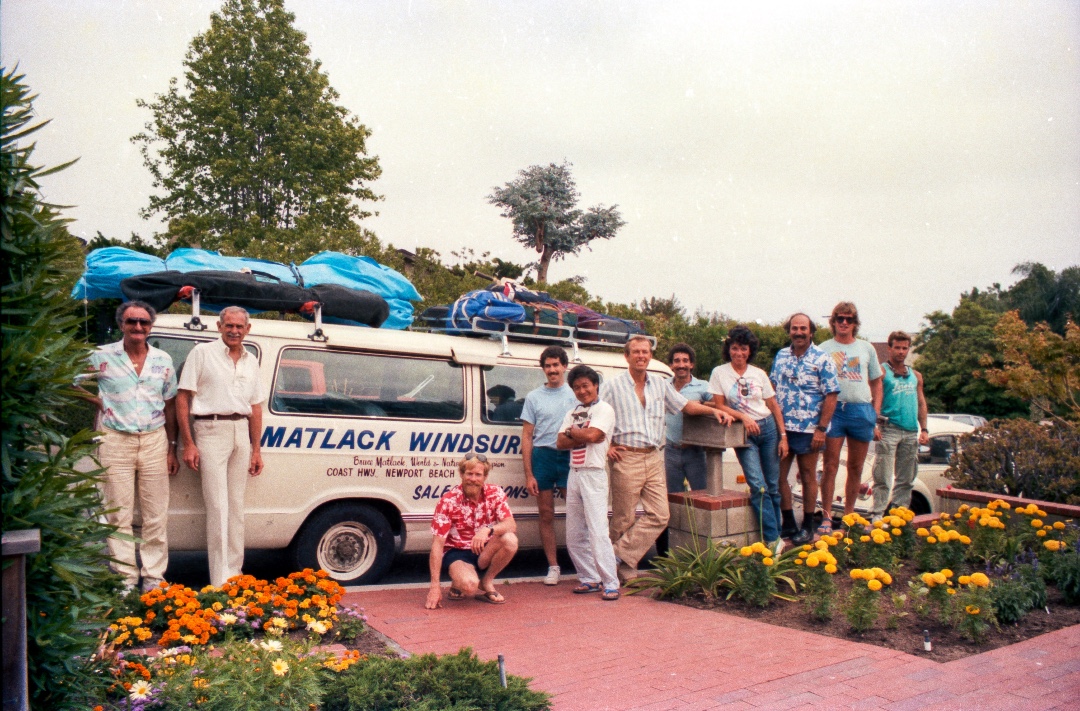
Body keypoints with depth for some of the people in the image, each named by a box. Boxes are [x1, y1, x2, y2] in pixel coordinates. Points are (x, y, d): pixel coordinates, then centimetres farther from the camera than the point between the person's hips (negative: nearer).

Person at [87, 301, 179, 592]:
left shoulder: (163, 360, 6)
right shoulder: (101, 357, -2)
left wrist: (172, 448, 8)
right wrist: (102, 405, -4)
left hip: (154, 440, 2)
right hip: (116, 441, -2)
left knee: (156, 516, 5)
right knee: (119, 516, 3)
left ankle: (154, 576, 15)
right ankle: (125, 579, 11)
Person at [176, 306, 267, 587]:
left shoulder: (251, 362, 14)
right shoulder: (202, 353, -2)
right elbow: (183, 399, -5)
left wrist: (256, 450, 12)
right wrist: (188, 444, -12)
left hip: (241, 432, 5)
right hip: (211, 430, -5)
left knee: (236, 506, 10)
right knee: (218, 507, -7)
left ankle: (234, 573, 20)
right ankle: (221, 581, -3)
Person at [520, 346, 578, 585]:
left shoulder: (576, 393, 8)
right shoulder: (534, 397, 10)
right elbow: (527, 436, 7)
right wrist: (528, 474, 0)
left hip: (570, 456, -1)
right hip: (543, 456, 1)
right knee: (546, 514, 5)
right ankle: (553, 566, 14)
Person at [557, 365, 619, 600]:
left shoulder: (604, 409, -2)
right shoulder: (572, 413, 17)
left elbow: (592, 435, -18)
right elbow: (561, 442, 5)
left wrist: (572, 431, -1)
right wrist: (583, 438, -10)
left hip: (593, 473, -7)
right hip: (574, 474, 7)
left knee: (598, 532, -12)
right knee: (574, 535, 7)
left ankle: (610, 584, -8)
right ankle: (590, 579, 16)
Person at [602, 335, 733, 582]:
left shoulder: (660, 385, 15)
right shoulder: (612, 386, 1)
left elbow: (685, 405, 23)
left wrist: (715, 411, 10)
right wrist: (605, 447, -8)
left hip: (653, 459, 5)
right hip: (626, 459, -5)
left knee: (659, 515, -4)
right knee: (624, 520, -1)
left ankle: (621, 558, 1)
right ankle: (627, 571, 9)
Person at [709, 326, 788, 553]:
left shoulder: (759, 374, 7)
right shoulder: (719, 373, 1)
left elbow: (774, 406, 9)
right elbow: (720, 406, -1)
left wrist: (783, 435, 3)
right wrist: (744, 417, -15)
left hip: (768, 428, 3)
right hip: (743, 433, -3)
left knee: (773, 485, 3)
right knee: (758, 486, -14)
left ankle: (775, 535, 13)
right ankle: (773, 538, -12)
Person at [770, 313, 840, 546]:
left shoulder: (822, 359, -6)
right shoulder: (781, 356, 9)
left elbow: (831, 396, -9)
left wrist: (821, 428, -15)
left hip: (807, 429, -5)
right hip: (780, 427, 5)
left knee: (808, 477, 6)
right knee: (778, 476, 6)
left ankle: (808, 527, 18)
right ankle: (788, 523, 20)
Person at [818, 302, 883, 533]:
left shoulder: (866, 348, 14)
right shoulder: (824, 349, 7)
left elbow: (876, 384, 16)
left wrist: (875, 416, 6)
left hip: (861, 410, 3)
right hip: (833, 409, -2)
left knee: (856, 468, 8)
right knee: (831, 466, -5)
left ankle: (849, 515, 18)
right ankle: (826, 517, -1)